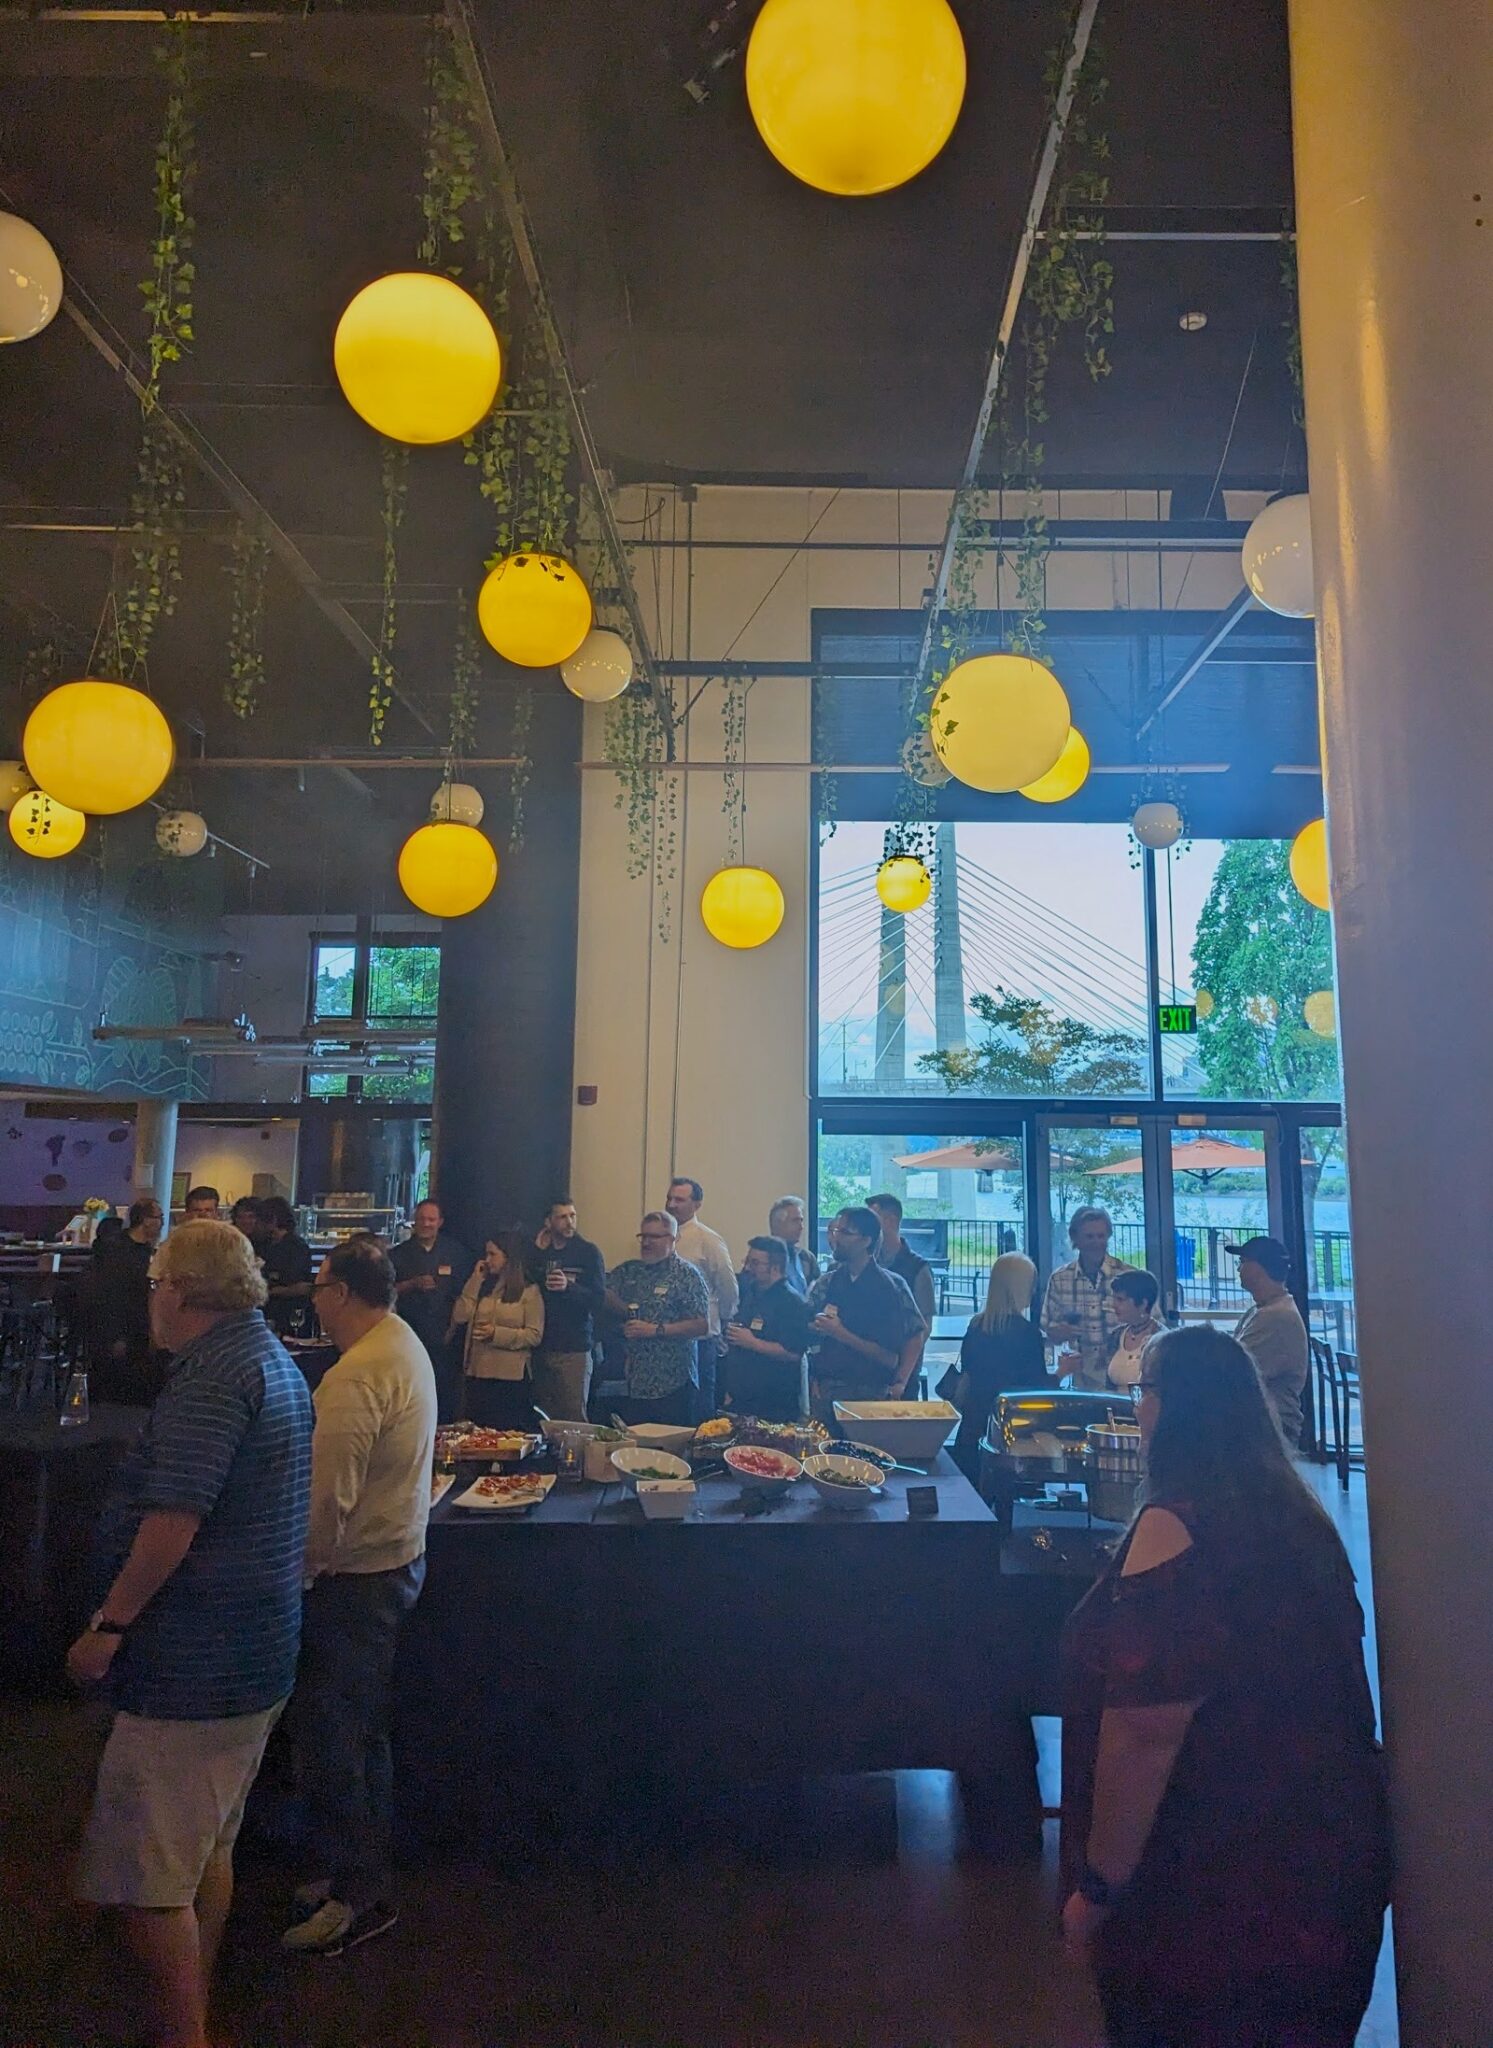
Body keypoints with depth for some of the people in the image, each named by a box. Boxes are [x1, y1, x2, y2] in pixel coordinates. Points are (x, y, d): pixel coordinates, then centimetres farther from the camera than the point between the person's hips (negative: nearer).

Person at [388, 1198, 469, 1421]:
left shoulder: (456, 1252, 7)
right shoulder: (399, 1254, 8)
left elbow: (464, 1293, 9)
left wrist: (455, 1326, -1)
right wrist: (413, 1284, -12)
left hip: (444, 1335, 0)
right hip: (410, 1334, 0)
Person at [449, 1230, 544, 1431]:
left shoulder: (529, 1291, -3)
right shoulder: (483, 1287, 13)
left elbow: (535, 1336, -9)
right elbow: (459, 1317, -1)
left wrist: (497, 1333, -19)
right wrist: (475, 1280, -1)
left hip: (511, 1377, -5)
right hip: (476, 1374, 5)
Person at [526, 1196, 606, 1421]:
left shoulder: (589, 1252, -2)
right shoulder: (538, 1251, 13)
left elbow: (599, 1299, -9)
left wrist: (569, 1286, -26)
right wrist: (537, 1252, -2)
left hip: (574, 1349, -4)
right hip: (542, 1347, 4)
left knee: (574, 1417, -7)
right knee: (543, 1417, 4)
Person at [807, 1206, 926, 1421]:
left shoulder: (890, 1286, -7)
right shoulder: (825, 1283, 6)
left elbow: (890, 1359, -11)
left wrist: (842, 1335, -17)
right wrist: (818, 1328, -11)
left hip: (868, 1395, -3)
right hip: (823, 1392, 4)